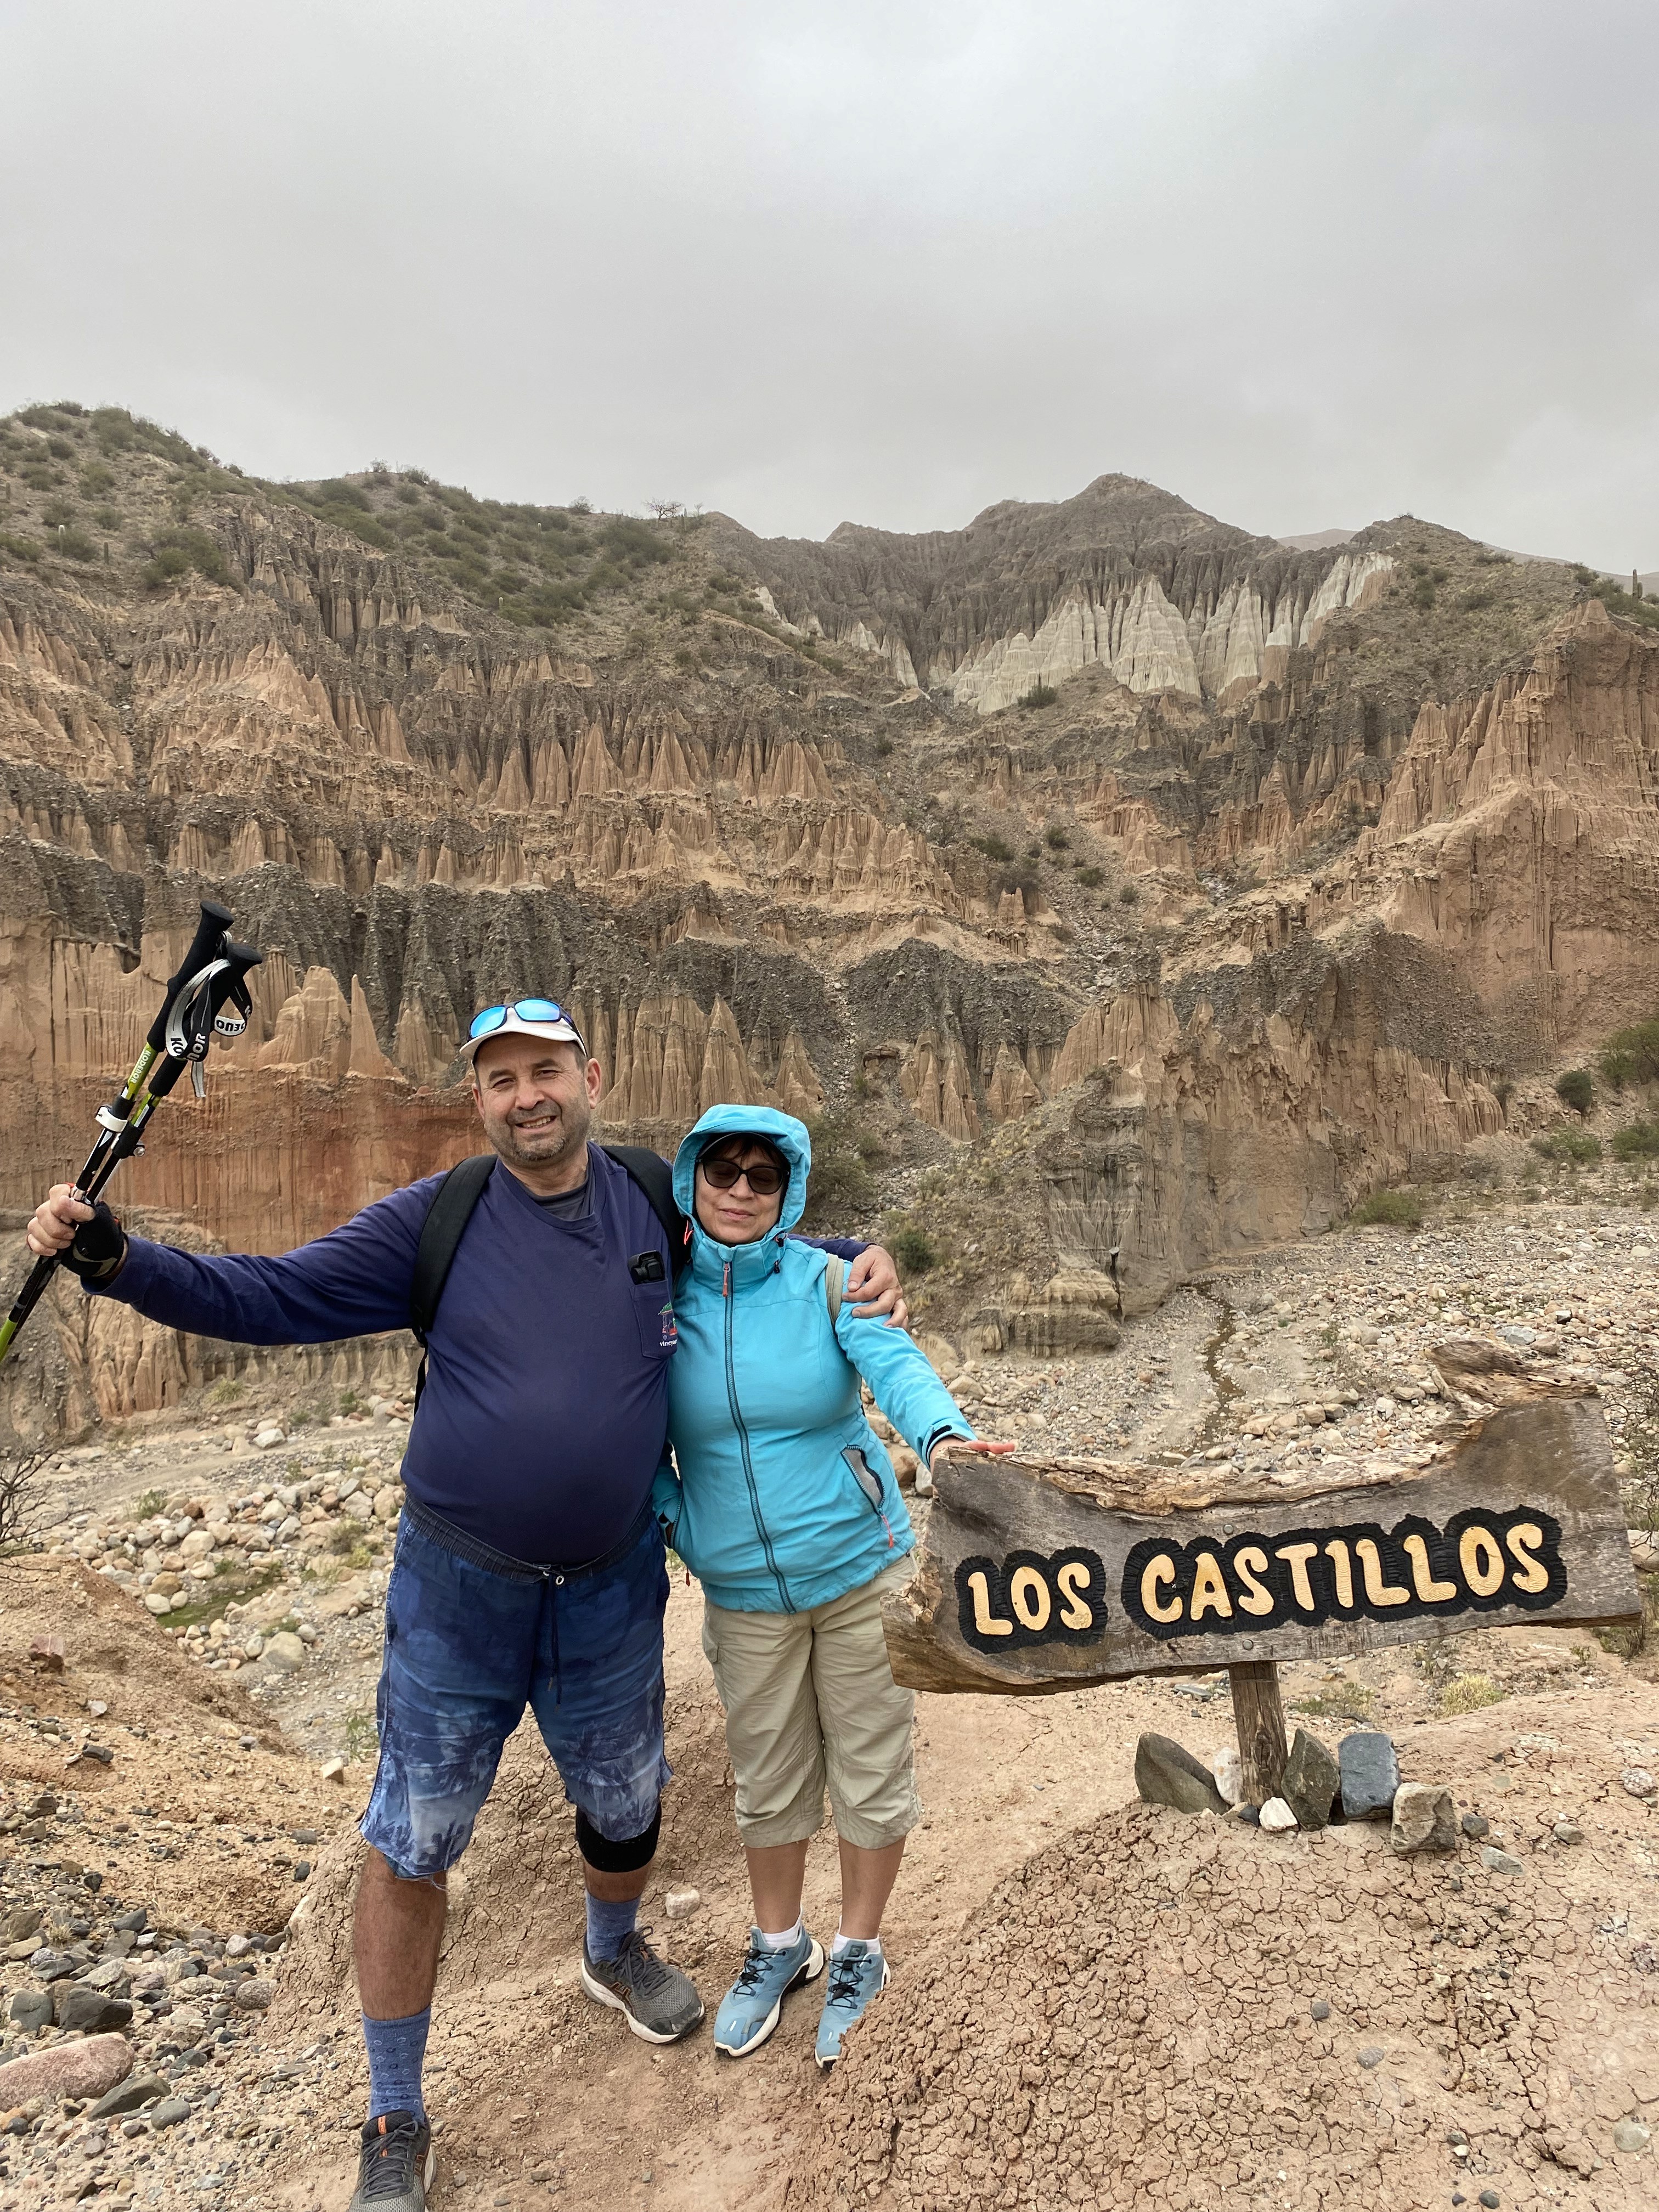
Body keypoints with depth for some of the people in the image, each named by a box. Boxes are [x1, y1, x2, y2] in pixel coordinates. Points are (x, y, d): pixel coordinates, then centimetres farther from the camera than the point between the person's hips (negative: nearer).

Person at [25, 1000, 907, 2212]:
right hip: (458, 1589, -2)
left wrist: (860, 1259, -8)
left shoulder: (661, 1207, -6)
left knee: (625, 1806, 22)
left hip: (612, 1590, 2)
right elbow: (277, 1296, -11)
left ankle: (616, 1952, 57)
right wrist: (120, 1260, -23)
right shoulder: (436, 1222, -11)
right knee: (410, 1848, 8)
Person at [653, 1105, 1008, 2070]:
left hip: (861, 1568, -1)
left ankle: (860, 1955, 38)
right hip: (744, 1589, 2)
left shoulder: (828, 1282, -11)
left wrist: (943, 1433, -47)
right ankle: (780, 1945, 44)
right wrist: (671, 1521, -7)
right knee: (770, 1781, 19)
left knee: (873, 1775, 13)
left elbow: (896, 1362, -28)